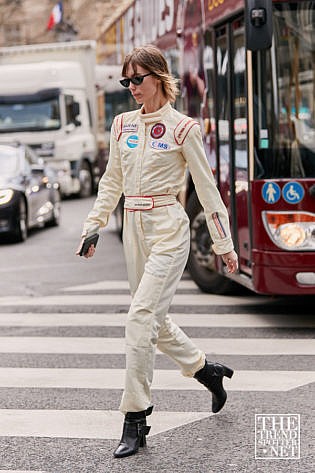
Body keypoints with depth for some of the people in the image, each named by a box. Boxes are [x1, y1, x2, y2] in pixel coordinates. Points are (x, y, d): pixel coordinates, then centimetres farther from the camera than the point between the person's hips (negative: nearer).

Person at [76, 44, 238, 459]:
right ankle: (206, 369, 37)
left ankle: (135, 420, -11)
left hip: (168, 228, -6)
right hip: (134, 230, 7)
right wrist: (93, 226, 10)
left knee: (141, 318, -16)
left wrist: (224, 245, 0)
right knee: (155, 320, 12)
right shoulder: (122, 125, 10)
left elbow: (206, 188, -2)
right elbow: (112, 182, 18)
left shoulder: (182, 128, -5)